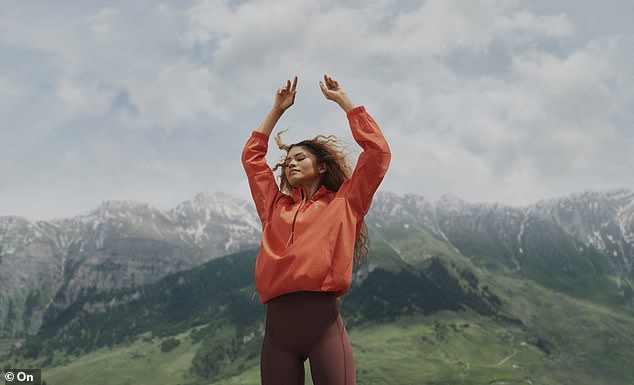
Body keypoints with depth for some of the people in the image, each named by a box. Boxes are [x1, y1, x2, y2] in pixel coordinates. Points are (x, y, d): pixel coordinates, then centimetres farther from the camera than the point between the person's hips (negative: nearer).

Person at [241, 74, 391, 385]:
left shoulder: (343, 204, 13)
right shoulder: (276, 207, 22)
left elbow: (377, 150, 11)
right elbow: (251, 156, 30)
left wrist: (342, 99, 18)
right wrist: (278, 109, 32)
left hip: (323, 320, -4)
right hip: (277, 325, 4)